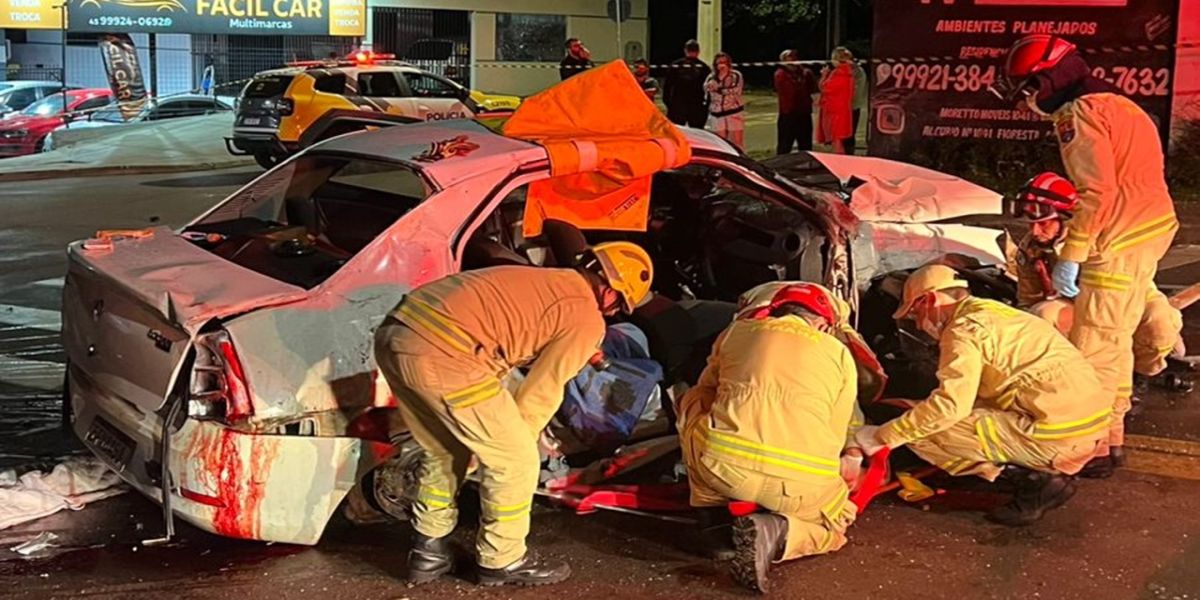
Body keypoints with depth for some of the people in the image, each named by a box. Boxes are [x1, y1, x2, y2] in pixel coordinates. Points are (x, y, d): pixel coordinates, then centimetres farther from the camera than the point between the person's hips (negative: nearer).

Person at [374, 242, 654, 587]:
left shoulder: (540, 281, 30)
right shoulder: (587, 319, 4)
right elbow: (540, 393, 8)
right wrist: (518, 444, 25)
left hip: (393, 335, 9)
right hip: (443, 353, -9)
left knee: (444, 452, 28)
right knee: (515, 459, 9)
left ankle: (429, 553, 36)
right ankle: (502, 560, 23)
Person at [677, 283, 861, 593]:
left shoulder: (738, 330, 20)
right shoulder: (840, 354, 17)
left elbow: (704, 396, 32)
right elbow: (834, 435, 17)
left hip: (723, 464, 1)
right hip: (801, 481, -1)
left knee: (689, 406, 32)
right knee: (835, 527, 30)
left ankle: (712, 514, 16)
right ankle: (775, 531, -4)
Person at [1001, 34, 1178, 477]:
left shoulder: (1077, 114, -12)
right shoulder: (1114, 105, 18)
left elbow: (1097, 192, -21)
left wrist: (1070, 257, -17)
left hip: (1119, 245, -10)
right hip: (1150, 230, 10)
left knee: (1093, 348, -5)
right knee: (1114, 340, 19)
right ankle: (1111, 437, 29)